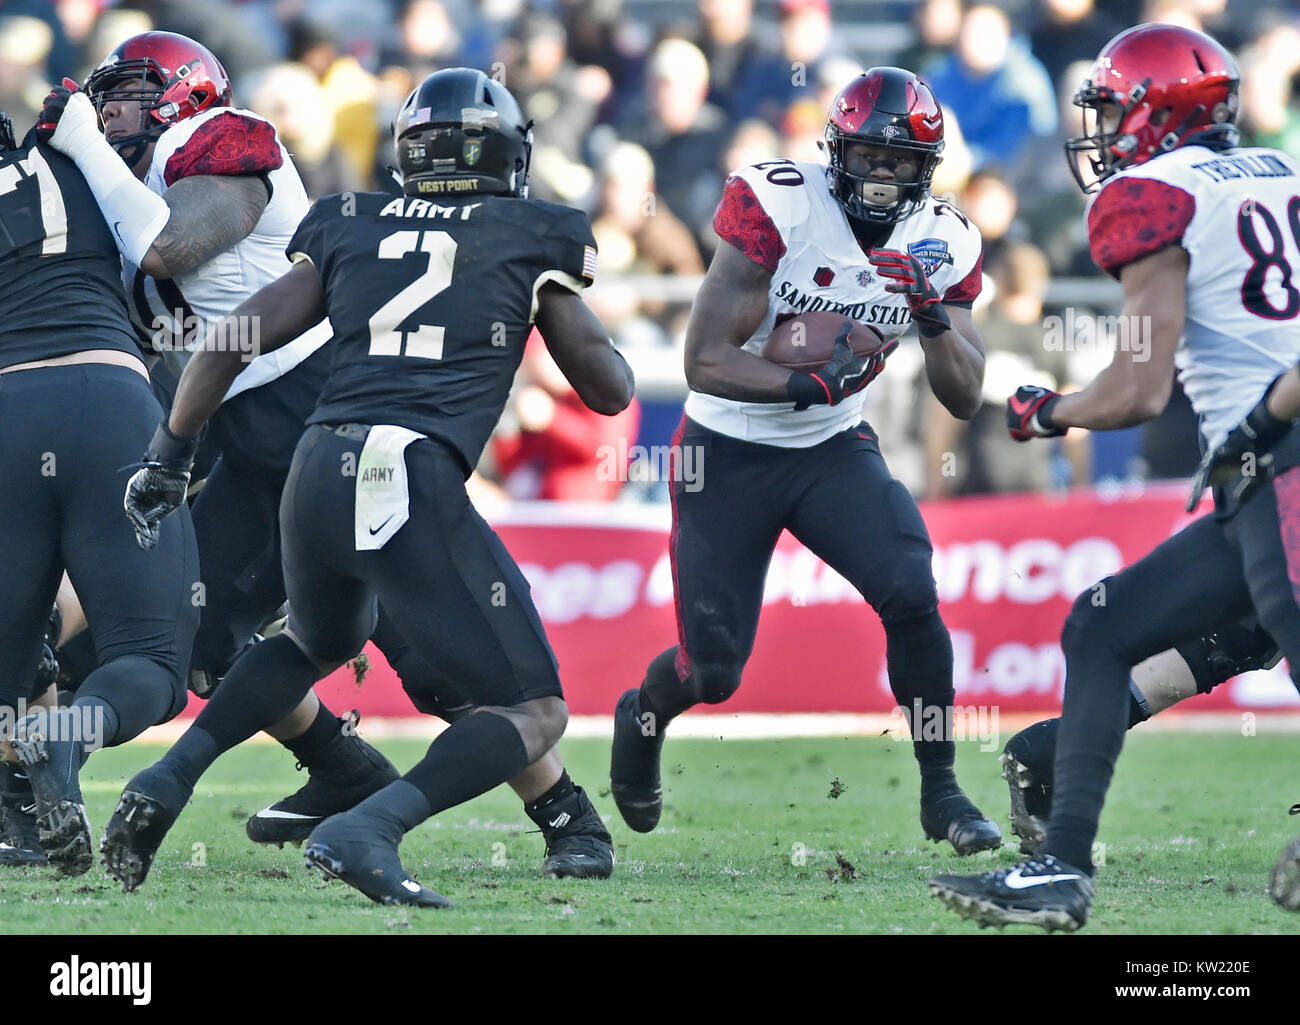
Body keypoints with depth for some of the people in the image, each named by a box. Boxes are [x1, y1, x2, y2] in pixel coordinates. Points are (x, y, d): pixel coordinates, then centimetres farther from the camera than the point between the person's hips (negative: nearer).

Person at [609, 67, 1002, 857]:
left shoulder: (942, 243, -6)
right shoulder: (775, 207, -23)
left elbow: (966, 399, -5)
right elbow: (705, 362, -24)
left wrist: (934, 314, -23)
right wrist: (809, 385, -37)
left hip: (833, 449, 3)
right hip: (729, 454, -3)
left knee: (912, 594, -22)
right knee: (713, 671, -2)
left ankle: (941, 791, -5)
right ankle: (642, 720, 36)